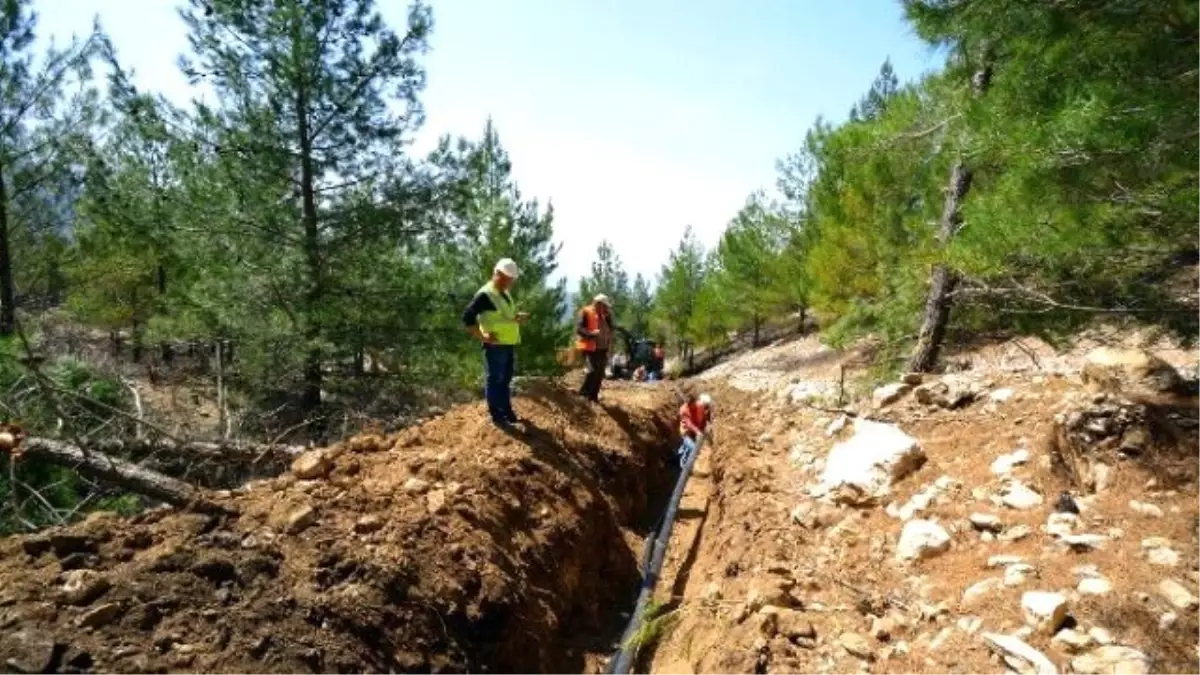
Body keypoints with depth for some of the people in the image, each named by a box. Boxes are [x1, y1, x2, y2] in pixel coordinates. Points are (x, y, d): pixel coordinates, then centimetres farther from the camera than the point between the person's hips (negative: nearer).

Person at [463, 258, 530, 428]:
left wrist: (519, 317, 6)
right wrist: (482, 337, -19)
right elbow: (467, 318, -20)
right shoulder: (484, 295, -16)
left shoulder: (506, 294, 13)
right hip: (495, 346, -9)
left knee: (506, 380, 18)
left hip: (509, 345, 9)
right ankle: (496, 416, 12)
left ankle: (507, 411, 31)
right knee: (494, 381, 2)